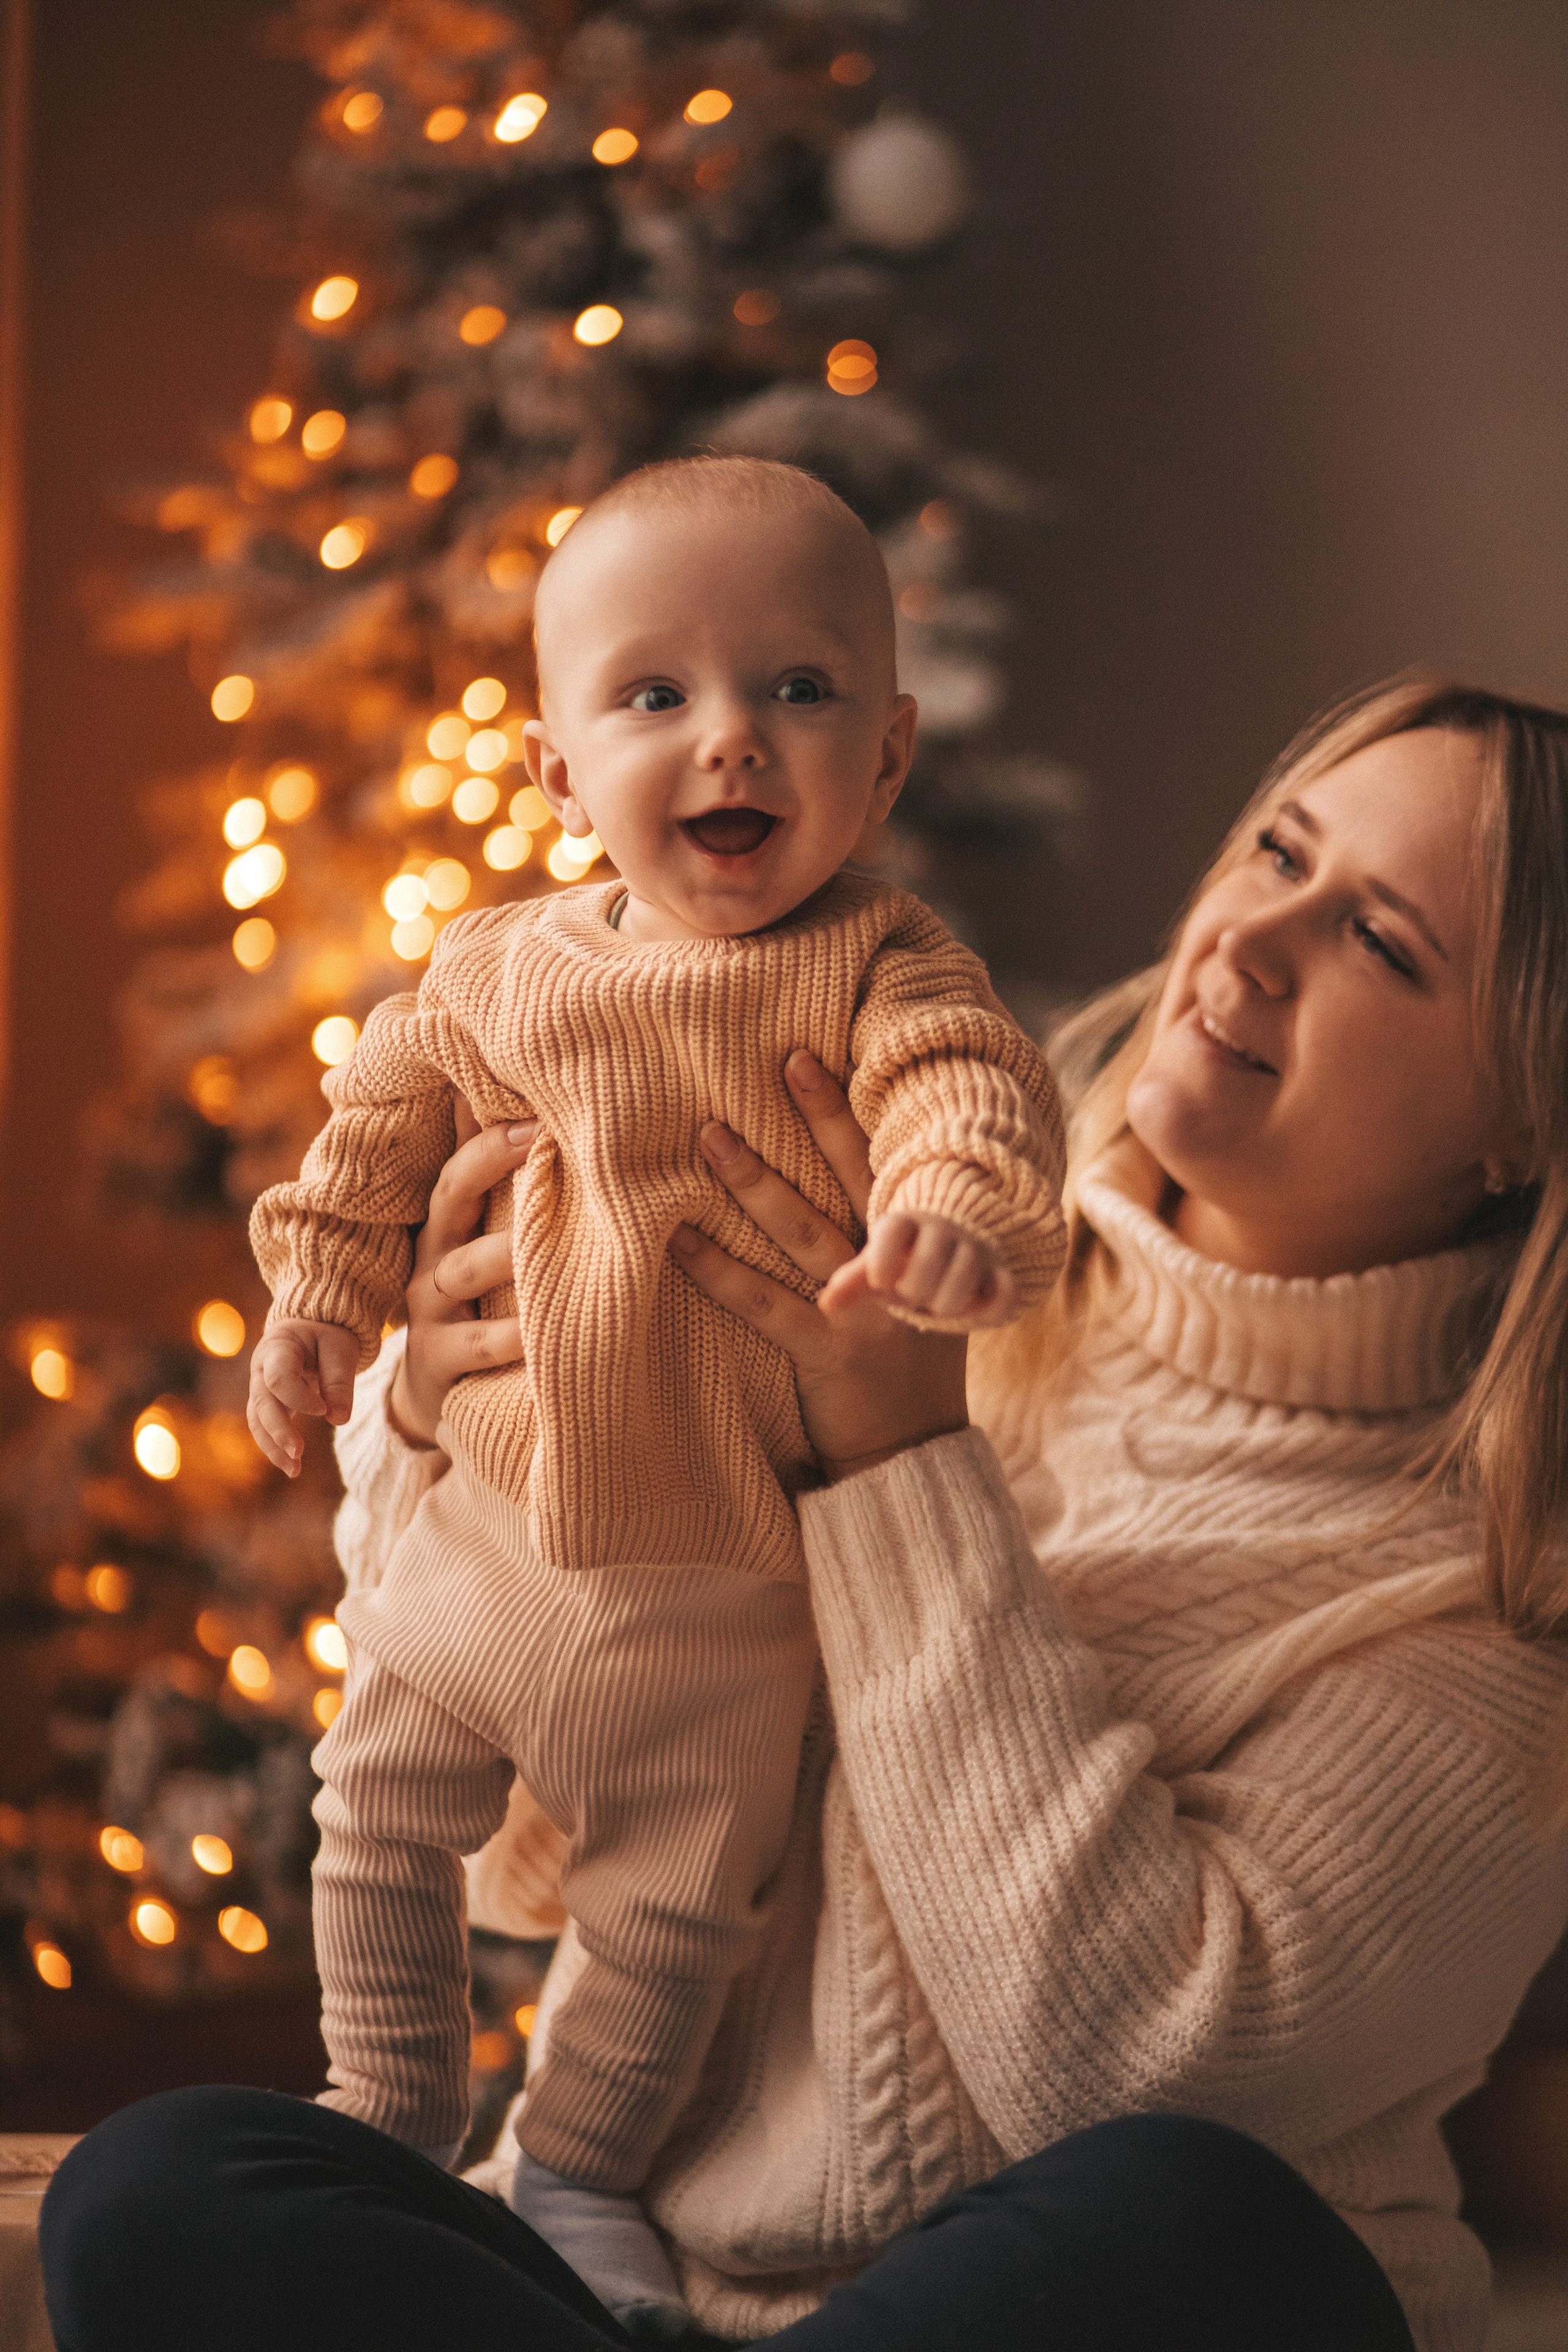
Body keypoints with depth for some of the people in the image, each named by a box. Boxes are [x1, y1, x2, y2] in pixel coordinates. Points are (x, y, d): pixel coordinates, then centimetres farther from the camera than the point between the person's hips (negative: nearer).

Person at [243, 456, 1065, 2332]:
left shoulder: (876, 966, -15)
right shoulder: (497, 969, -2)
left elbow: (970, 1082, -32)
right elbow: (383, 1116, 13)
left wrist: (968, 1201, -52)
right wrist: (317, 1296, 8)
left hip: (720, 1594, -3)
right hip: (490, 1526, 4)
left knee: (671, 1900, 9)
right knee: (380, 1820, 14)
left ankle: (579, 2173, 32)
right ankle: (387, 2123, 35)